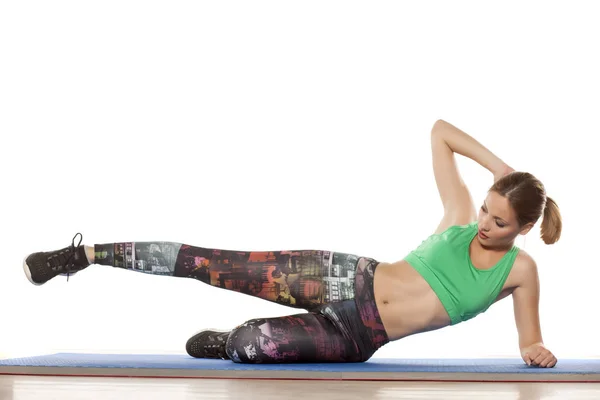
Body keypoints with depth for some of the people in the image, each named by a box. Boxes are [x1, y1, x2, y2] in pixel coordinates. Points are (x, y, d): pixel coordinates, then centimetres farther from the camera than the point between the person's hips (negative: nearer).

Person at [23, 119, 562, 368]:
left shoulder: (521, 270, 0)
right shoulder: (462, 217, 2)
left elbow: (533, 345, 7)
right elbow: (439, 130, 7)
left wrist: (536, 351, -14)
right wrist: (500, 168, 0)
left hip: (358, 339, 0)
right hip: (350, 282, 1)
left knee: (253, 345, -22)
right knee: (214, 265, -11)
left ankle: (223, 342, 16)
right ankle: (87, 254, 0)